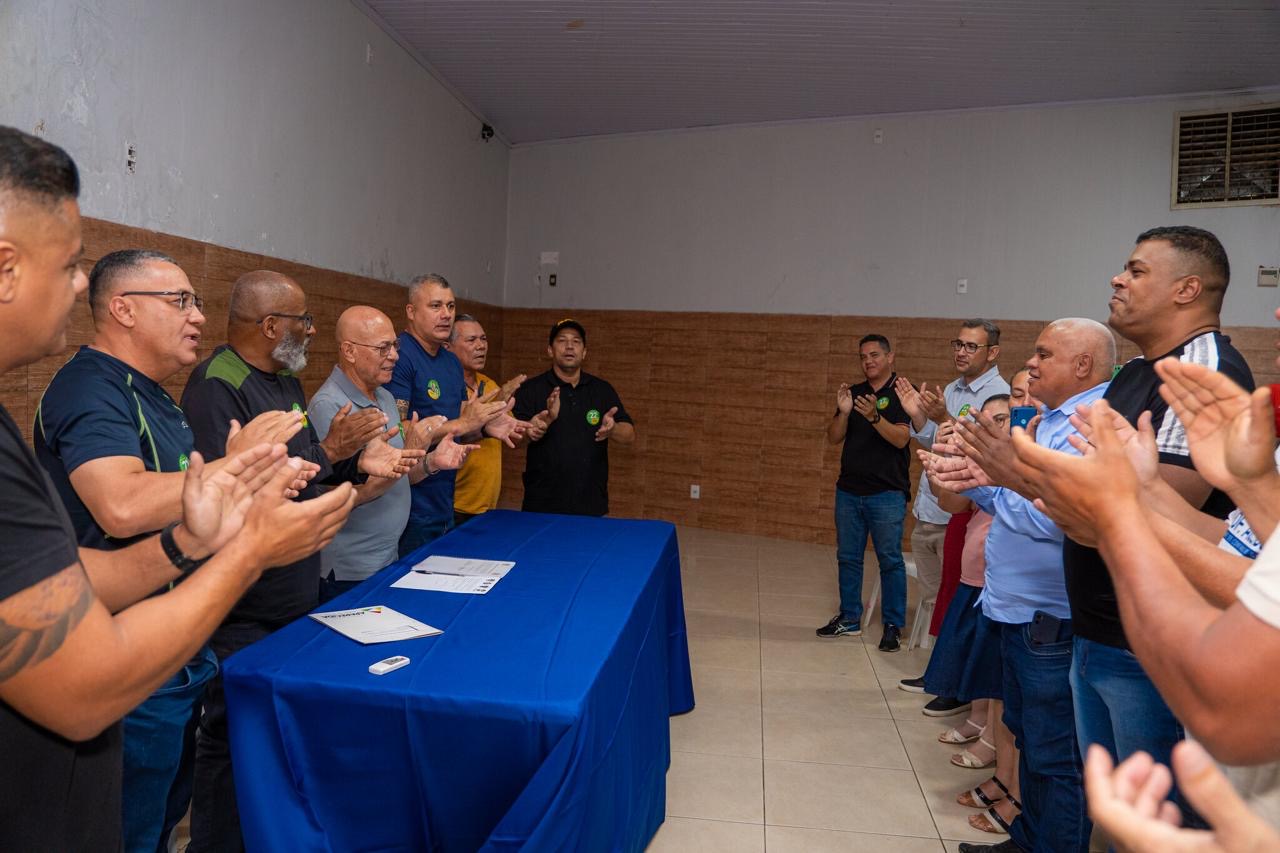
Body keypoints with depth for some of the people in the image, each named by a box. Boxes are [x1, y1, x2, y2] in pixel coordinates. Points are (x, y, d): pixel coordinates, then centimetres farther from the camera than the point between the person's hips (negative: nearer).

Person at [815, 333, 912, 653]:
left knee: (890, 560, -1)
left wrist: (873, 416, -30)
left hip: (887, 493, -5)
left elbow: (901, 438, -16)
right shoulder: (854, 392, 11)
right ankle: (849, 619, 23)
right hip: (849, 490, 5)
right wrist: (843, 412, -14)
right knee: (848, 558, 12)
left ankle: (893, 626, 10)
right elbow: (833, 437, 4)